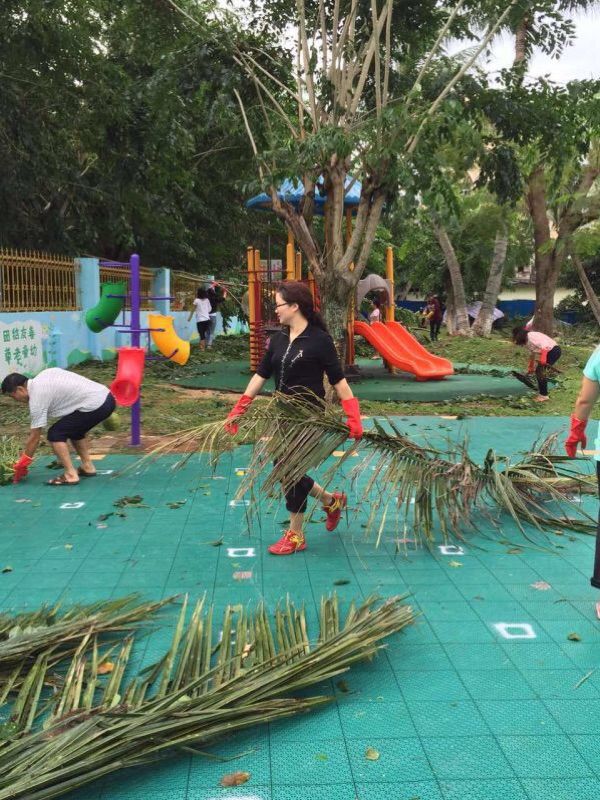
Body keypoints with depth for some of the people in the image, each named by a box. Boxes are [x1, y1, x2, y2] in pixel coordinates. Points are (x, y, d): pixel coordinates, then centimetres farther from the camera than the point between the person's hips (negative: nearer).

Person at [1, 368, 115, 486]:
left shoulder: (37, 398, -7)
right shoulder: (44, 375, 15)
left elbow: (35, 437, -2)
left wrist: (21, 466, 8)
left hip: (94, 406, -9)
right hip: (106, 396, 9)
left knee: (55, 434, 0)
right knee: (74, 430, 27)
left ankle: (71, 475, -2)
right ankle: (88, 467, 27)